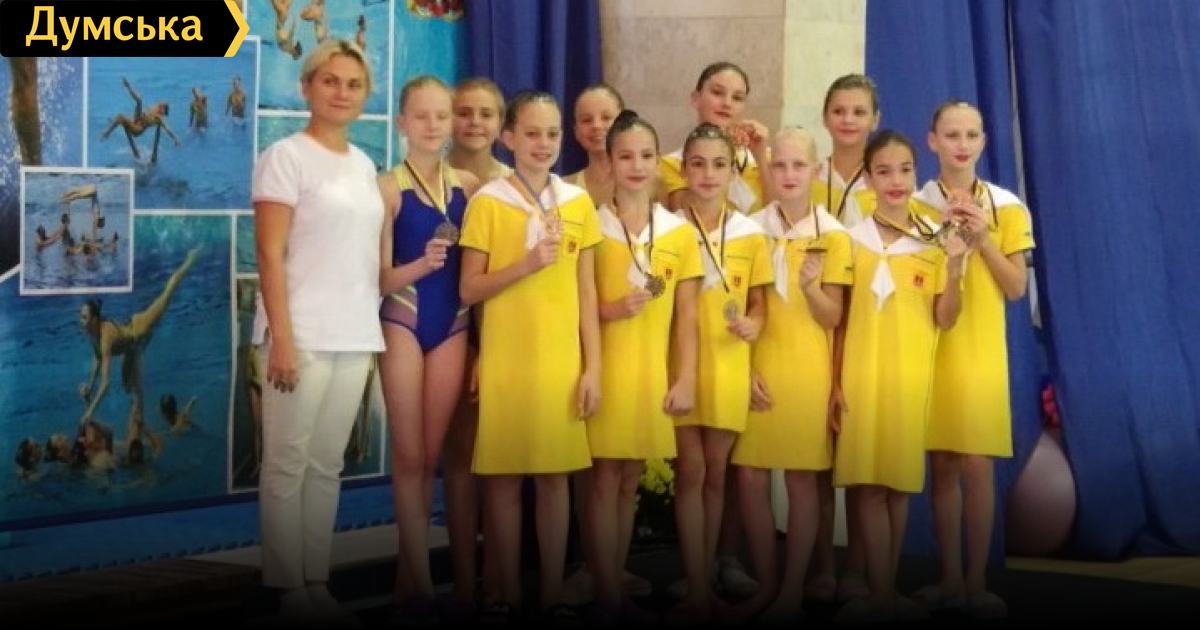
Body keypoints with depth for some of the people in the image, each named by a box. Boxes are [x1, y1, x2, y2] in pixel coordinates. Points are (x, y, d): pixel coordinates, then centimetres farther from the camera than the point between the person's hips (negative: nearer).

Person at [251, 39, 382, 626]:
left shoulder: (364, 165, 15)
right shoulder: (286, 156, -5)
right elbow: (270, 255, -11)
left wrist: (371, 327, 11)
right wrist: (281, 338, -17)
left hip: (355, 334, 7)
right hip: (304, 334, -6)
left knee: (327, 465, 9)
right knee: (287, 466, -1)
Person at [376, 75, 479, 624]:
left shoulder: (469, 184, 5)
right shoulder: (388, 188, -7)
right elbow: (382, 277, -9)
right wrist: (421, 264, -26)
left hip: (454, 326, 4)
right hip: (404, 324, -4)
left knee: (431, 456, 9)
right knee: (409, 456, 0)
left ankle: (406, 575, 19)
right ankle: (422, 583, 6)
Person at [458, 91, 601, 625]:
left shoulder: (578, 203, 6)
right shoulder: (487, 202, -2)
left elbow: (586, 292, 6)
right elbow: (469, 290, -4)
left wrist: (592, 366, 2)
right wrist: (526, 265, -17)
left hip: (561, 361, 2)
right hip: (505, 361, -2)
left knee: (555, 476, 6)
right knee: (503, 477, 3)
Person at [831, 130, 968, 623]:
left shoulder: (935, 241, 5)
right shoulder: (851, 238, 3)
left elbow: (945, 320, 2)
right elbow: (839, 318, 4)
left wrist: (954, 271, -13)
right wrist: (833, 380, -1)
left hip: (911, 376, 1)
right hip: (862, 374, -1)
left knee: (901, 482, 6)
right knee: (868, 483, -4)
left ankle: (884, 591, 16)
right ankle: (882, 594, 0)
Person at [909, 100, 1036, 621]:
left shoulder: (1006, 206, 4)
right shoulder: (916, 205, 4)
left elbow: (1017, 289, 1)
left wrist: (982, 239, -10)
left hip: (981, 350, -1)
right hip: (930, 347, 1)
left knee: (977, 464, -4)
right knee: (941, 463, 5)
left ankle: (977, 582, 5)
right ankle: (950, 578, 14)